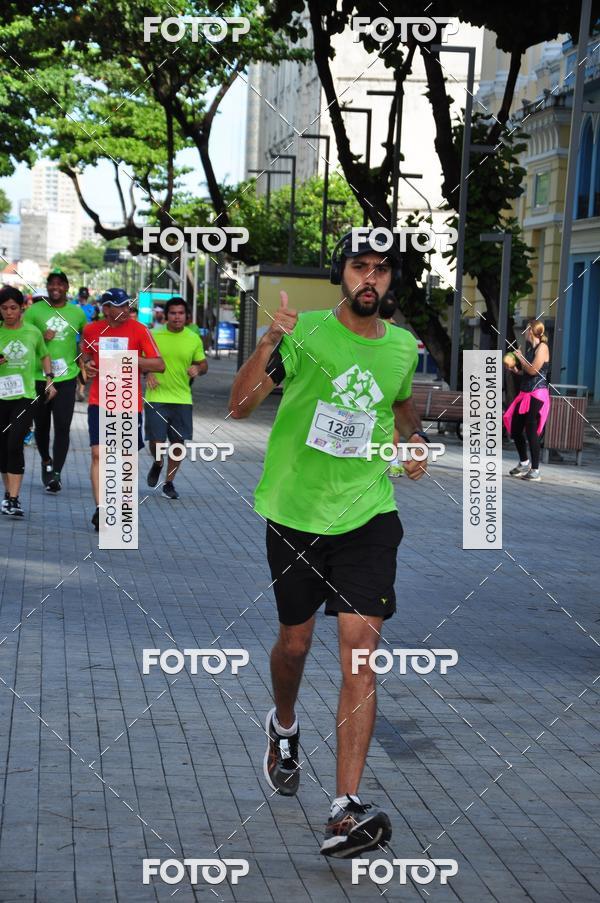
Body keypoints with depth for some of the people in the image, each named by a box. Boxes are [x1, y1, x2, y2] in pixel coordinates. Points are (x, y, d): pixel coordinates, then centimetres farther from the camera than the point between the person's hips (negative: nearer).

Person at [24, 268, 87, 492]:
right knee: (41, 425, 13)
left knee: (62, 426, -10)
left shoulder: (77, 313, 4)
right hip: (39, 378, 0)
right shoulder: (34, 311, -1)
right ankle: (46, 461, 37)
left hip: (66, 378, 0)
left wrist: (81, 358, 8)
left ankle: (56, 472, -8)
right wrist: (41, 338, -16)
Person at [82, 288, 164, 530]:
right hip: (99, 402, 1)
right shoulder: (91, 330, 3)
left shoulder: (138, 330, -5)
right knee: (98, 454, -11)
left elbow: (159, 365, -7)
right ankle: (100, 508, -13)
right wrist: (87, 363, 1)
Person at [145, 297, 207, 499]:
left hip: (182, 399, 2)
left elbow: (203, 364, 13)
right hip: (156, 398, -2)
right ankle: (157, 464, 30)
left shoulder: (194, 339, 4)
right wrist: (147, 374, -13)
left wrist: (198, 369, -11)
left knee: (178, 442, 4)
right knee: (156, 441, -6)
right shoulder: (154, 336, -2)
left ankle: (169, 483, 21)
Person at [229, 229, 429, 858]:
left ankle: (346, 809, -13)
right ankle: (284, 727, 48)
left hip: (368, 516, 1)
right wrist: (268, 344, -27)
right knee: (295, 644, 13)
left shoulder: (403, 347, 4)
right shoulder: (305, 331, -6)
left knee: (360, 655, -11)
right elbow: (239, 405, -12)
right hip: (295, 515, -1)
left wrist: (415, 440, 7)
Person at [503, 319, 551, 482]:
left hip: (537, 395, -9)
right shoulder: (529, 347, 15)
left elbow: (533, 370, -20)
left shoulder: (542, 347, -10)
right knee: (515, 428, 12)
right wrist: (512, 368, 8)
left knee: (531, 432, -9)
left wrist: (520, 357, -7)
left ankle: (535, 471, -3)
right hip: (525, 393, 9)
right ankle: (524, 463, 29)